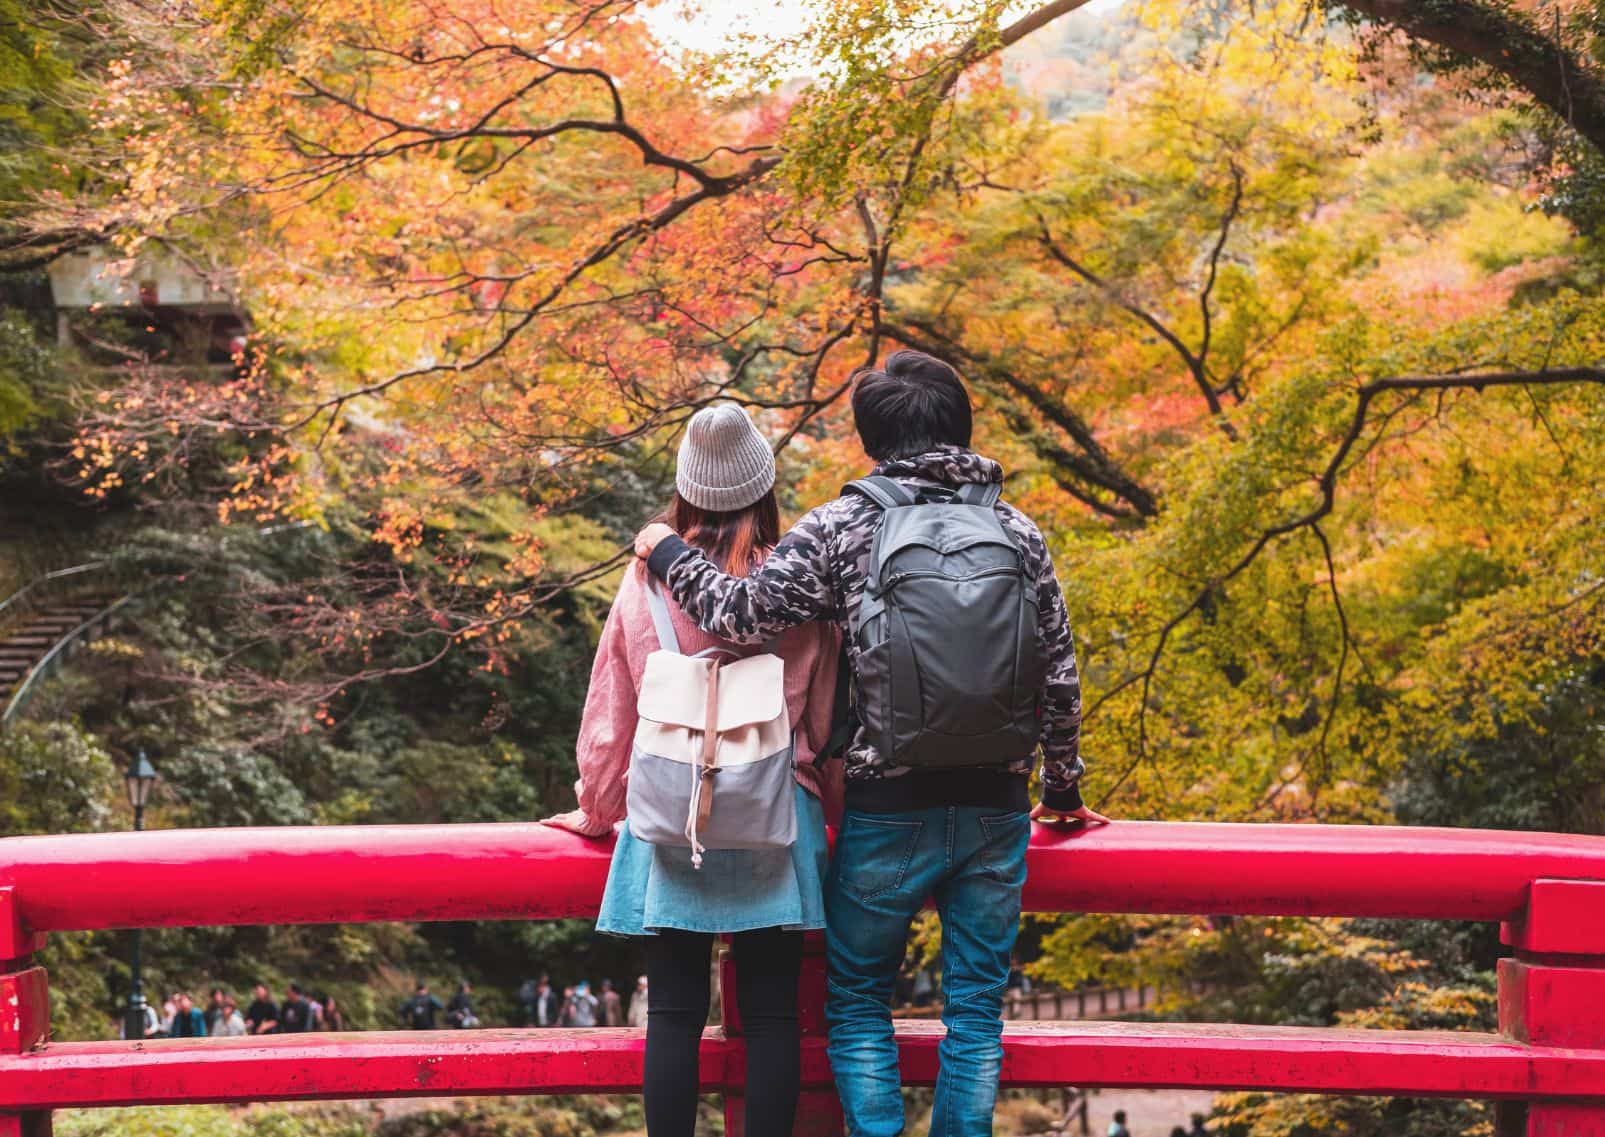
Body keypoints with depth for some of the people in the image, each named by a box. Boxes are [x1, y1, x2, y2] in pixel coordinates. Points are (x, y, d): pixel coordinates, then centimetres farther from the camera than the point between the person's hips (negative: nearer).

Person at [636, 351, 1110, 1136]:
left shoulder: (843, 526, -5)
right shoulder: (1019, 534, 5)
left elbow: (744, 614, -11)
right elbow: (1060, 678, 7)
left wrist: (668, 554, 7)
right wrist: (1063, 789, 20)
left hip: (887, 810, -3)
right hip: (996, 810, 3)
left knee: (857, 998, 11)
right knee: (976, 1003, 12)